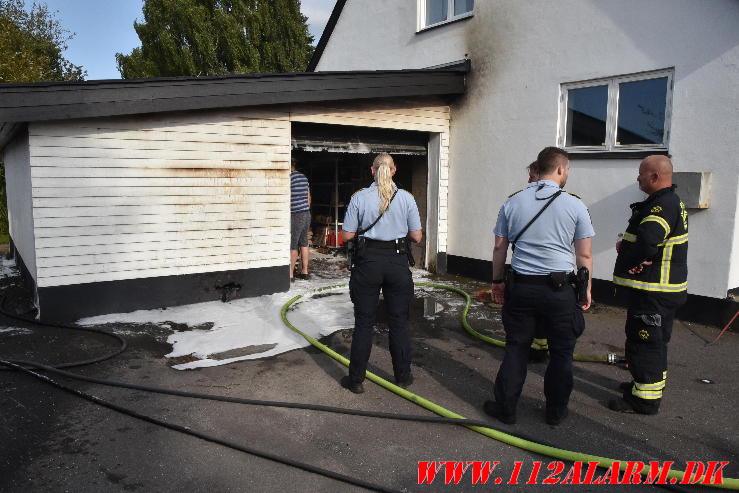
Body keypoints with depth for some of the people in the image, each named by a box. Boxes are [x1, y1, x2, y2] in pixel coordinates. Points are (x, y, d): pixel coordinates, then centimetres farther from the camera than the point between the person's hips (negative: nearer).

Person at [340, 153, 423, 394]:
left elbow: (347, 235, -4)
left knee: (364, 322, 8)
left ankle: (356, 379, 17)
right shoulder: (406, 198, -2)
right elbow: (416, 237, -1)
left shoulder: (360, 197, -5)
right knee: (398, 322, 13)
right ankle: (403, 376, 25)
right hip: (398, 263, 1)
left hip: (368, 261, -1)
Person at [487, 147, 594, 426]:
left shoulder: (512, 202, 3)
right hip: (560, 289, -2)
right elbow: (585, 255, -2)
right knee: (561, 353, 13)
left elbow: (499, 248, 6)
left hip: (521, 287, 2)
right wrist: (586, 289, 9)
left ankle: (505, 408, 19)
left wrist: (497, 282, 16)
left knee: (516, 348, 12)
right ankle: (556, 411, 25)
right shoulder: (575, 206, -4)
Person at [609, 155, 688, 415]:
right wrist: (626, 245, -4)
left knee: (644, 341, -3)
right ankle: (653, 382, 39)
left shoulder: (663, 206, -22)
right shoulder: (673, 202, 15)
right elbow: (647, 239, 18)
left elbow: (646, 245, -34)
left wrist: (624, 254, -13)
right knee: (654, 341, 23)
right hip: (664, 288, 11)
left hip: (653, 293, -11)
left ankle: (645, 399, 6)